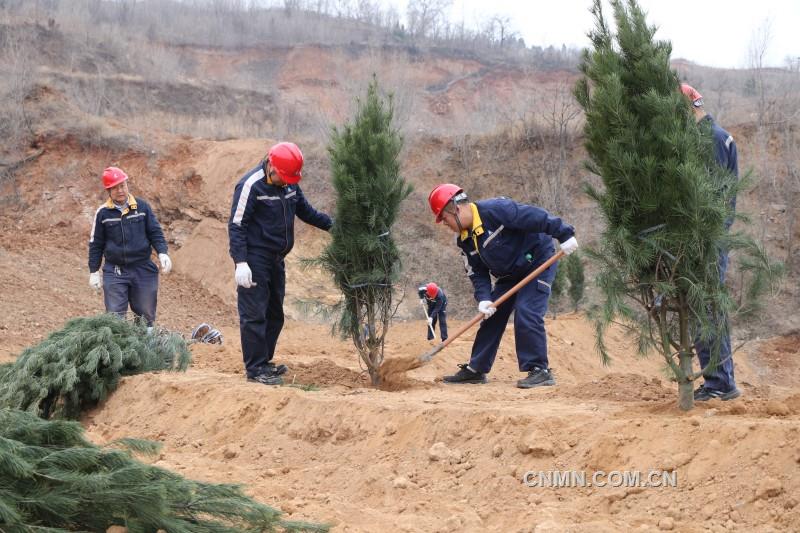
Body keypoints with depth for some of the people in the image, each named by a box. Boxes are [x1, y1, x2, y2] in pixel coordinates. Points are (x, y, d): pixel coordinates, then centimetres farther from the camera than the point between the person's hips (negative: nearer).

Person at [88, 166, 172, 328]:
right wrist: (94, 271, 6)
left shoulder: (142, 206, 2)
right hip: (114, 271, -1)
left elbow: (155, 232, 6)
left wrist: (162, 253, -10)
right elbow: (95, 244, 8)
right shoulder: (102, 213, 1)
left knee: (146, 315, 7)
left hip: (143, 270, 1)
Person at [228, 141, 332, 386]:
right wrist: (241, 262, -24)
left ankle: (263, 362, 24)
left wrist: (332, 225, 8)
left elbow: (305, 210, 21)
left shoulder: (289, 184, 7)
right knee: (254, 315, -8)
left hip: (276, 260, 8)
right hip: (254, 261, -8)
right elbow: (236, 226, -17)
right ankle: (255, 368, -4)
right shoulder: (251, 185, -17)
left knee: (274, 313, 14)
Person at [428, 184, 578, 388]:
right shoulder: (464, 239, -1)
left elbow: (537, 217, -29)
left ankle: (540, 371, -15)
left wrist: (564, 235, -30)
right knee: (491, 316, 7)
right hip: (509, 274, 9)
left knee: (527, 314, -21)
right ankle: (476, 369, 17)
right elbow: (477, 273, 0)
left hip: (538, 262, -9)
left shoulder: (495, 210, -28)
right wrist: (483, 299, -16)